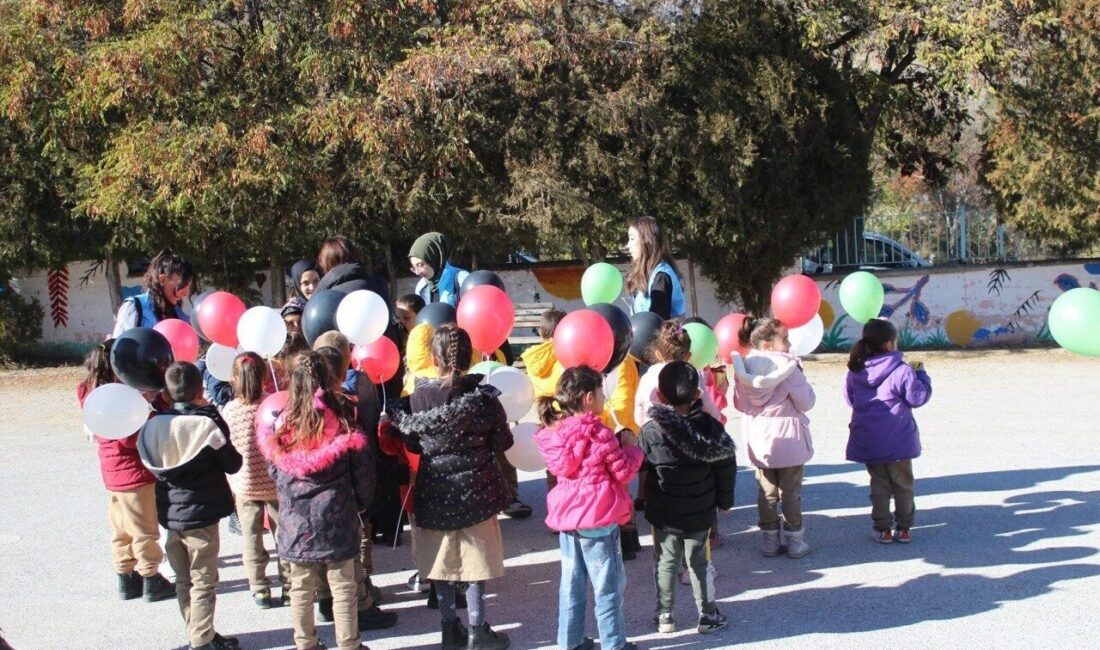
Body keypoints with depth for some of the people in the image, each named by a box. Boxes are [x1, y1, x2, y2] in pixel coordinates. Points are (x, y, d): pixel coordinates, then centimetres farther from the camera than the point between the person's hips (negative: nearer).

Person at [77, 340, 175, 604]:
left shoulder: (91, 391, 3)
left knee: (121, 530, 17)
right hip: (134, 473, -8)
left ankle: (126, 579, 25)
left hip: (113, 473, 8)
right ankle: (151, 581, 13)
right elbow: (130, 437, -24)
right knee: (144, 531, 4)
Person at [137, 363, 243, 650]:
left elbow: (149, 463, 9)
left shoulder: (153, 424, -3)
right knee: (203, 582, 3)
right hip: (200, 513, -5)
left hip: (170, 513, 5)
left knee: (183, 581, 16)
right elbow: (233, 464, -8)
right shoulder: (207, 422, -17)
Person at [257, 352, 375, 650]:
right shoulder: (344, 423, -11)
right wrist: (360, 504, 10)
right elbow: (363, 470, -6)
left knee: (301, 589, 15)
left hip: (296, 522, 2)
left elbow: (276, 474, 4)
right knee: (343, 588, 9)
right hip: (337, 519, -2)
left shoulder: (281, 426, -5)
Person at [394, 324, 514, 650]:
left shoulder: (419, 397, -9)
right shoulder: (484, 396, -12)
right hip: (476, 490, -1)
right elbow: (502, 442, -4)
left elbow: (412, 445, 1)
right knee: (475, 561, 10)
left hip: (435, 491, 1)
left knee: (442, 561, 14)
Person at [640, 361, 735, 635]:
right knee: (700, 562, 14)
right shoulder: (709, 425, -11)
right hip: (700, 512, 1)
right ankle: (707, 615, 23)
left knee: (666, 564, 13)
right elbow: (726, 465, -4)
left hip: (663, 513, -1)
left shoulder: (651, 431, -16)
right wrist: (724, 499, 8)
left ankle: (665, 616, 20)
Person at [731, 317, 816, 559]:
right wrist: (801, 381, 2)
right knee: (790, 493, 7)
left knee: (766, 492, 13)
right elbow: (805, 402, -12)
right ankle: (795, 541, 15)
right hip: (788, 439, -4)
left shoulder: (744, 367, -2)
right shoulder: (788, 366, -17)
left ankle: (770, 540, 18)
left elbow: (739, 403, 6)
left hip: (759, 439, 4)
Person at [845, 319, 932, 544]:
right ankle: (904, 529, 18)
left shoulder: (855, 371, -1)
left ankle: (883, 529, 14)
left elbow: (850, 399, 12)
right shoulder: (902, 371, -16)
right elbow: (917, 397, -8)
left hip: (868, 441, 4)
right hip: (898, 440, -3)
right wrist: (921, 374, 5)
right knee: (902, 484, 12)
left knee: (879, 484, 13)